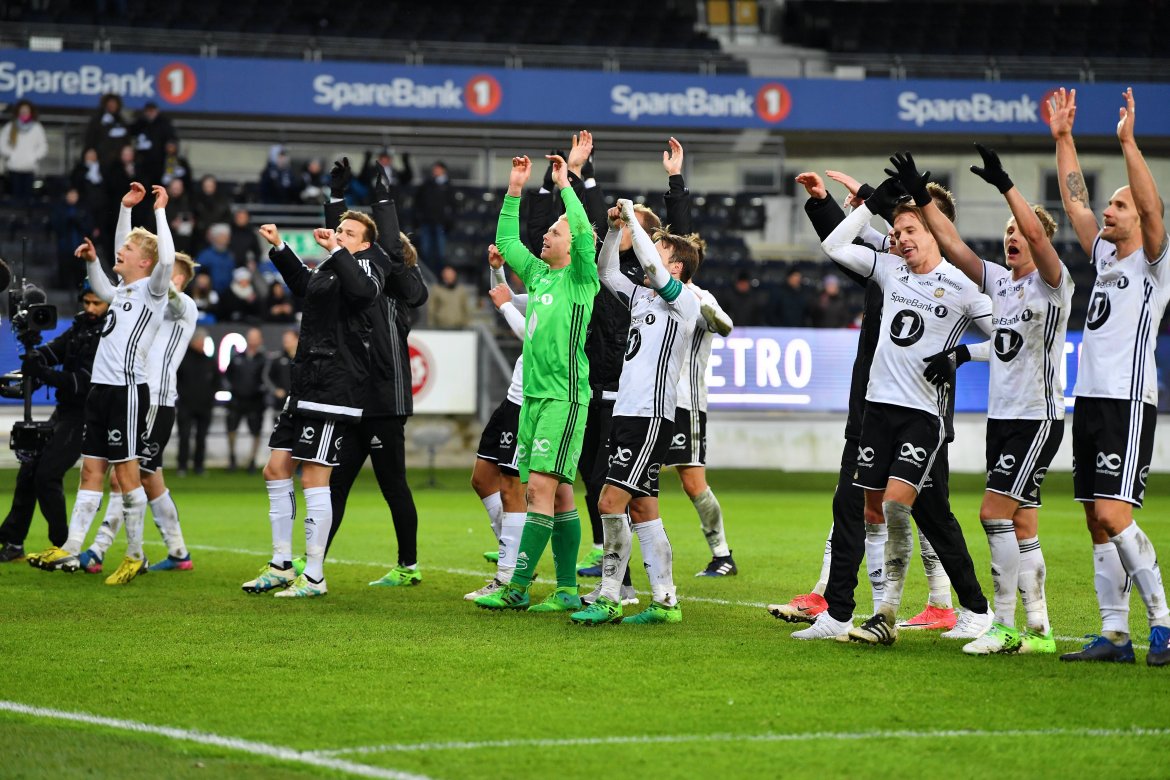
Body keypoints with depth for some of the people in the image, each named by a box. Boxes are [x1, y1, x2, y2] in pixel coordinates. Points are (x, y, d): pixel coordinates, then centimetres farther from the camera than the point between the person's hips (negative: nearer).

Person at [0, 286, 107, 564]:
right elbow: (56, 348, 2)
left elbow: (84, 382, -23)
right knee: (29, 470, 10)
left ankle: (63, 546, -5)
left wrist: (42, 373, -29)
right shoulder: (81, 325, 9)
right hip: (65, 410, 9)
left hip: (84, 415, -9)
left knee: (47, 475, -15)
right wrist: (36, 357, -21)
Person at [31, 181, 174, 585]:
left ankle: (135, 556, 0)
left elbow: (166, 259, -24)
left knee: (126, 471, -6)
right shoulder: (122, 292, 17)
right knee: (91, 470, 7)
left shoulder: (151, 291, -5)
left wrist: (160, 211, -15)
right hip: (102, 387, 8)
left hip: (128, 389, -8)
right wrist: (125, 209, 29)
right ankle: (70, 551, 7)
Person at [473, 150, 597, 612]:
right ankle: (567, 589, 9)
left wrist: (565, 184, -13)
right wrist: (515, 191, 19)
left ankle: (517, 587, -18)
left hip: (564, 397, -8)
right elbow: (507, 243, 26)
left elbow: (585, 234, -19)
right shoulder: (539, 275, 17)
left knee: (542, 486, -13)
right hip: (533, 395, 8)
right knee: (557, 494, 7)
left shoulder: (581, 279, -4)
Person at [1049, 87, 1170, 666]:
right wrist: (1063, 138, 19)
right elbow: (1074, 203, 22)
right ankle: (1114, 634, 7)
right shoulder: (1104, 255, 18)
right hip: (1089, 397, 8)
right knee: (1098, 523, 5)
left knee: (1113, 515, -17)